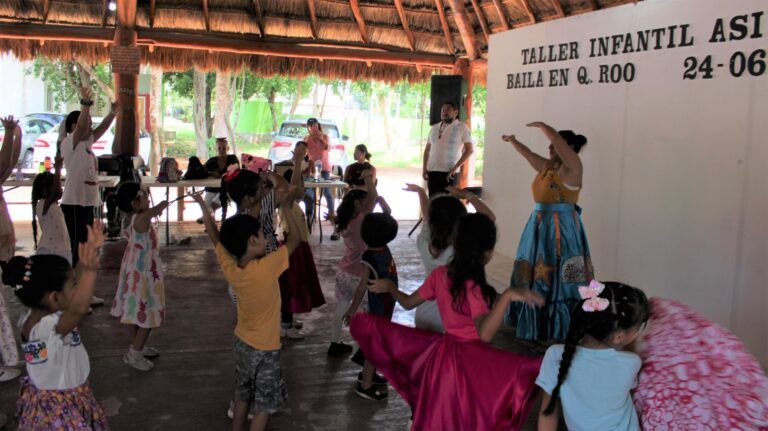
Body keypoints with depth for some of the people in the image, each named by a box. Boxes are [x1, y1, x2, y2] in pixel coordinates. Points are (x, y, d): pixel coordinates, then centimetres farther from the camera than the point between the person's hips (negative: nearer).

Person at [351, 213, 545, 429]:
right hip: (468, 361, -8)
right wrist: (507, 296, -46)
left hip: (442, 351, 8)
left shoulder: (440, 274, -4)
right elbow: (484, 333, -38)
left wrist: (389, 286, 27)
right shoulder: (473, 286, -24)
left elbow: (408, 302, 9)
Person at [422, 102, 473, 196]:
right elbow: (427, 149, 20)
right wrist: (424, 168, 7)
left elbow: (469, 150, -7)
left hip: (449, 172, -5)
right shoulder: (434, 128, 14)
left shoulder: (462, 127, -1)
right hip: (432, 171, 5)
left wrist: (455, 168, -14)